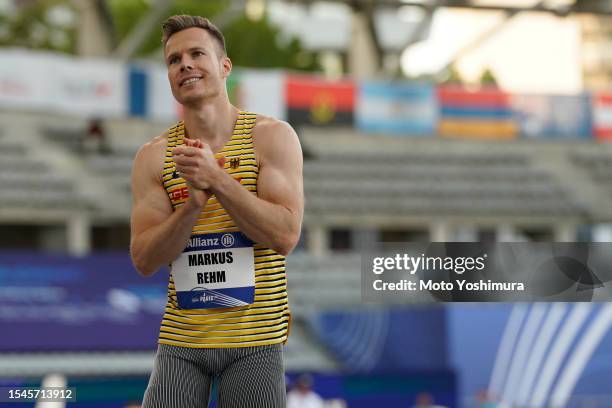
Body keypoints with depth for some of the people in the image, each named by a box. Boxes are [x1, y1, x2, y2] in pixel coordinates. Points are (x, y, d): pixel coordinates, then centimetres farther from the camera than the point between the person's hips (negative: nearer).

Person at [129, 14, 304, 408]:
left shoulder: (271, 136, -2)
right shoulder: (154, 156, 3)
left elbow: (285, 236, -12)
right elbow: (144, 260, -3)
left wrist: (216, 178, -19)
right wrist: (194, 200, -18)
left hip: (255, 339, -2)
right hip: (180, 340, 2)